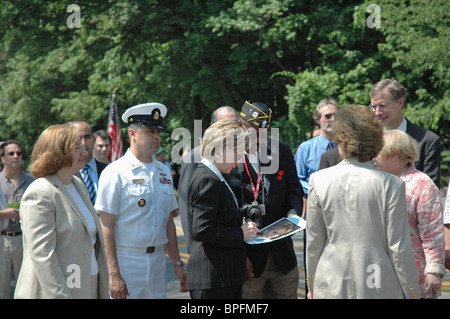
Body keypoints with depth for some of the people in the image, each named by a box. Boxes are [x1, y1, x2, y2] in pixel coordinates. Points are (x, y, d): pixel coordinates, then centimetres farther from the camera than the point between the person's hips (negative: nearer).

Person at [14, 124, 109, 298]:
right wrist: (60, 295, -24)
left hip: (89, 287, 8)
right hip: (52, 291, -8)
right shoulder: (39, 194, -14)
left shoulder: (79, 184, 13)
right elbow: (42, 255, -20)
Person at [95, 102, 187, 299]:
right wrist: (113, 274, -17)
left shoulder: (164, 172, 13)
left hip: (157, 260, 6)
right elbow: (106, 227, -11)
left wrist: (177, 263, 15)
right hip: (125, 261, -6)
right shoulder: (116, 172, -8)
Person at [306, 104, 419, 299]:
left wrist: (312, 286, 14)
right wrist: (410, 292, 4)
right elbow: (399, 248, -6)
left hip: (332, 287, 2)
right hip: (380, 288, -2)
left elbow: (313, 244, 2)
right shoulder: (391, 185, -9)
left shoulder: (318, 181, -4)